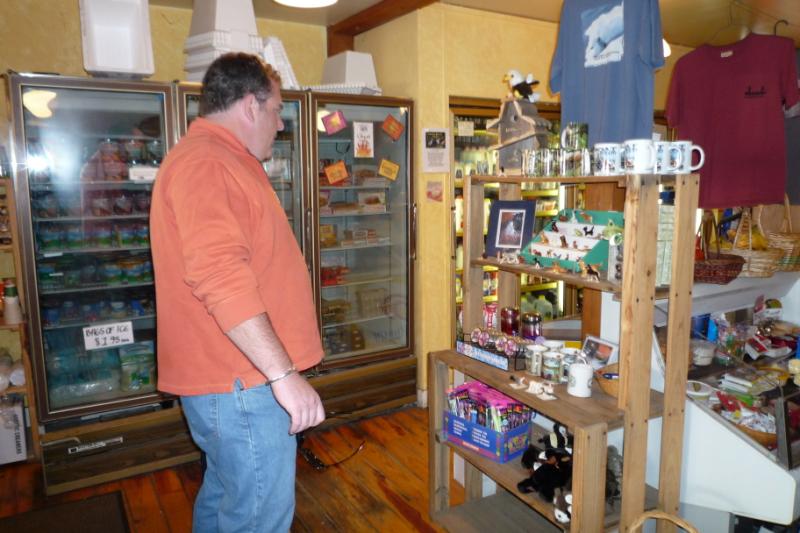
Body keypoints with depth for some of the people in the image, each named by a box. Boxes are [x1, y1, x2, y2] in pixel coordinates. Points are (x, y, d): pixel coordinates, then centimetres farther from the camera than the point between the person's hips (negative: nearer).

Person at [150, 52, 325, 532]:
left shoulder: (213, 159, 18)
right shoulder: (205, 162, -18)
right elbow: (221, 278, -29)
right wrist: (284, 374, -28)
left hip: (230, 379, 11)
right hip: (242, 384, -11)